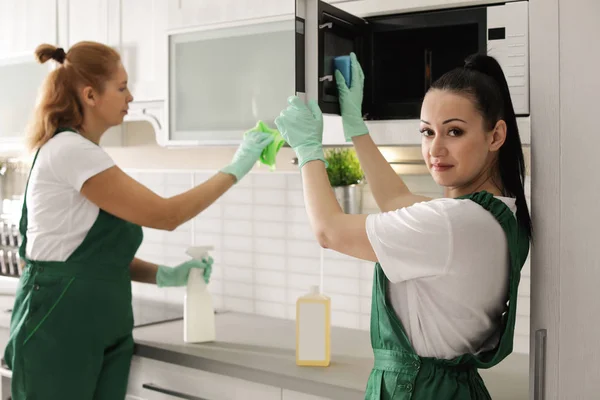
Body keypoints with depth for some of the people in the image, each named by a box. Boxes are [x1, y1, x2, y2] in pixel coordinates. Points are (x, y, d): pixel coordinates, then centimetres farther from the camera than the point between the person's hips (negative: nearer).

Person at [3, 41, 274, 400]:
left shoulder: (83, 152, 12)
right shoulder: (69, 150, -17)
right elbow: (165, 215, -19)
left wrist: (164, 275, 1)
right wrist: (235, 169, -12)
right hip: (59, 328, -9)